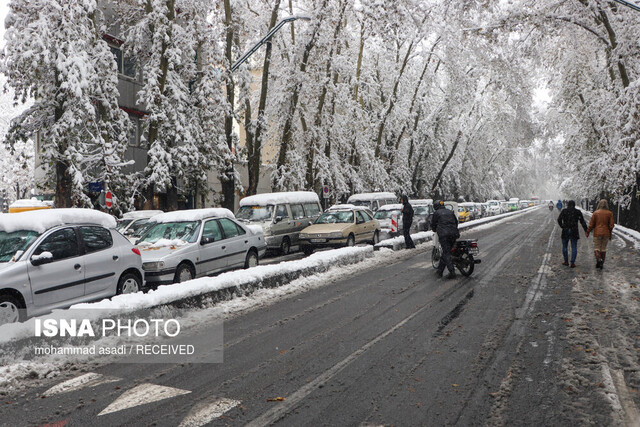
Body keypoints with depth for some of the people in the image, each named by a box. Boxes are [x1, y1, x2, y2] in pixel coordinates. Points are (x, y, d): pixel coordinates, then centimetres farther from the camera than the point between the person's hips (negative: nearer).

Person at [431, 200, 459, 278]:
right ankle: (440, 270, 15)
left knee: (446, 253, -5)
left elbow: (433, 224, 12)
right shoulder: (450, 212, 21)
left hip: (443, 235, -5)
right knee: (445, 252, 12)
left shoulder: (436, 213, 6)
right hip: (454, 234, 5)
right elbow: (456, 221, 28)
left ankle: (452, 272, -15)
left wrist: (434, 230, 33)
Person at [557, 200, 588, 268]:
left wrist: (562, 226, 3)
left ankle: (566, 261, 17)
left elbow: (559, 219, -10)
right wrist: (586, 231, -4)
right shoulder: (578, 212, 3)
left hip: (565, 231, 0)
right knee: (574, 248, 5)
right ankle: (572, 263, -1)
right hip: (574, 232, 1)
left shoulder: (564, 211, 0)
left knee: (564, 247, 13)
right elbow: (582, 222, -2)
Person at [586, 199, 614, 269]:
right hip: (606, 234, 2)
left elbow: (591, 224, -3)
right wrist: (610, 234, 11)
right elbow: (611, 225, 0)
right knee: (603, 249, 10)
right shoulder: (610, 213, -1)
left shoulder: (595, 213, -3)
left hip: (597, 233, -2)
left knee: (596, 248, 4)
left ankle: (598, 259, -22)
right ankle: (601, 263, 11)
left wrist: (587, 232, 7)